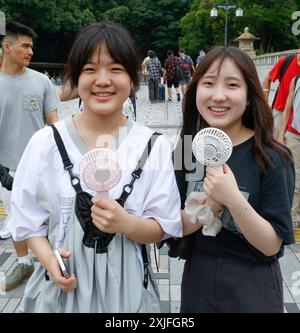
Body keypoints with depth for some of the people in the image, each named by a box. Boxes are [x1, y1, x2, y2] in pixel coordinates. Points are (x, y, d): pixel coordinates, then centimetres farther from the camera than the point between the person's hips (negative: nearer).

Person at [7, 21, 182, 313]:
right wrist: (48, 258, -19)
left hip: (126, 286, 0)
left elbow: (163, 228, -5)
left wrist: (126, 224, -24)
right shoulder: (46, 142, -7)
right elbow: (29, 220, -1)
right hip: (63, 284, 0)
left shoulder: (154, 146, -7)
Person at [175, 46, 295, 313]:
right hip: (197, 280, 3)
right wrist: (209, 205, -23)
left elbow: (271, 246, -15)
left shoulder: (272, 158, -16)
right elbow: (176, 227, -5)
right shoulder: (188, 151, -6)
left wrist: (233, 200, -30)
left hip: (251, 288, -3)